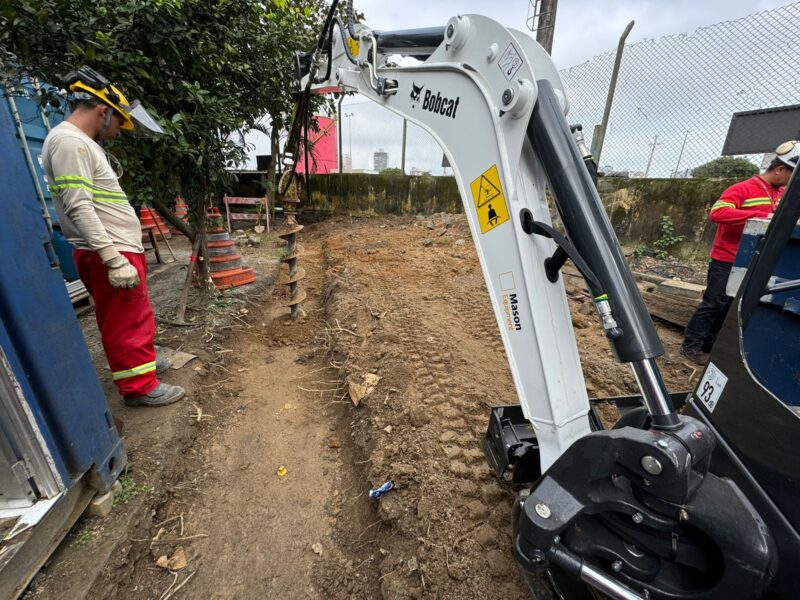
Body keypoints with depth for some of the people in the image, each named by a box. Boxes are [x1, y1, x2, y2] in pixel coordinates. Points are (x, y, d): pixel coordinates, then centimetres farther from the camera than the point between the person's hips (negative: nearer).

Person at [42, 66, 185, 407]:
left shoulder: (82, 143, 19)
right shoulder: (68, 141, -12)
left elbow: (94, 205, 20)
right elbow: (79, 208, -22)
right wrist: (114, 260, -27)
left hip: (119, 249, 10)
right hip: (109, 254, -10)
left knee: (130, 318, 20)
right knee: (126, 321, -2)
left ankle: (139, 362, 36)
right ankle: (139, 386, 9)